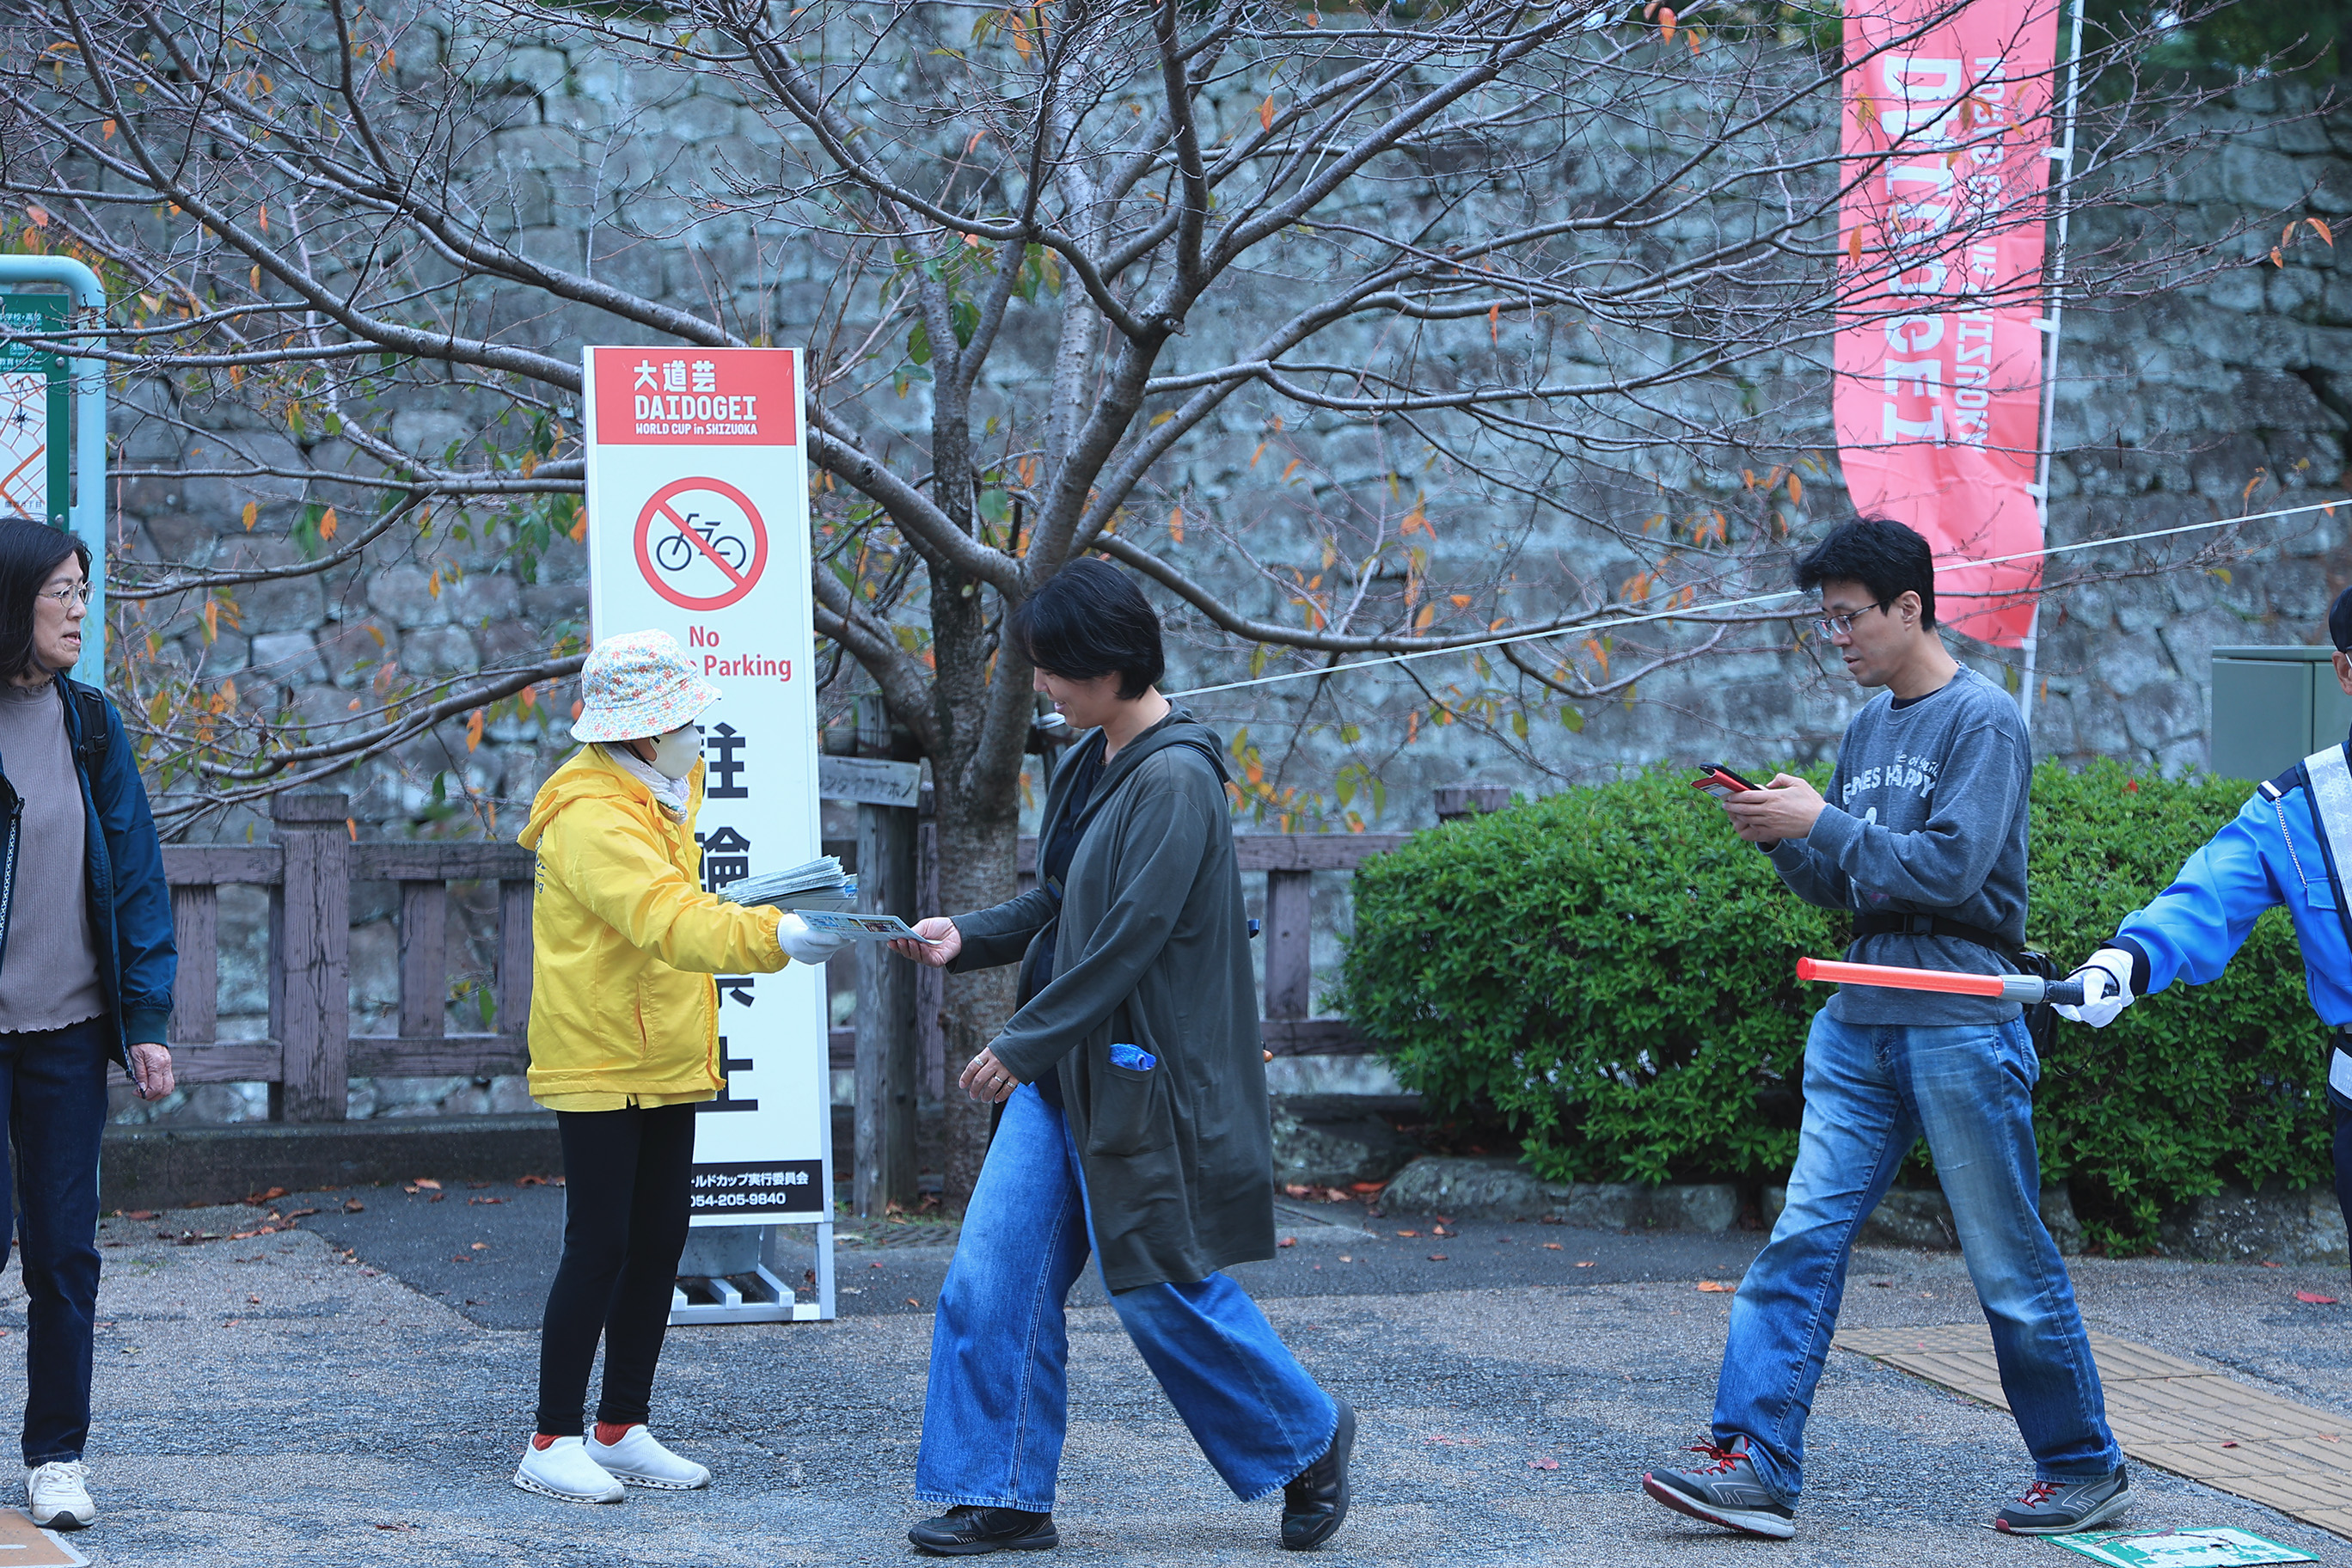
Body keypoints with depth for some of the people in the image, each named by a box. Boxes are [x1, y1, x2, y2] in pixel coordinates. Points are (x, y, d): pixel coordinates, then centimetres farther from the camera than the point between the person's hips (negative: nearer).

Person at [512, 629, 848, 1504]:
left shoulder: (655, 798, 14)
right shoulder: (592, 816, -20)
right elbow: (666, 920, -36)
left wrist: (768, 915, 11)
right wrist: (773, 938, -48)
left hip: (665, 1065, 9)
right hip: (600, 1064, -9)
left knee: (659, 1243, 10)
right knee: (600, 1249, -8)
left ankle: (621, 1431, 20)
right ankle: (553, 1444, 0)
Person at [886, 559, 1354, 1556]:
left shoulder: (1174, 782, -18)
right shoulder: (1088, 764, 11)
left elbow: (1131, 938, -22)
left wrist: (1021, 1045, -18)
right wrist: (966, 938, 3)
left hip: (1142, 1078, -8)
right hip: (1060, 1072, 9)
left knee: (1161, 1287, 3)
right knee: (993, 1277, 2)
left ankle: (1308, 1439, 24)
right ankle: (1004, 1496, 10)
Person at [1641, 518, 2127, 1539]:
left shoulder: (1983, 721, -8)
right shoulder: (1867, 728, 15)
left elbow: (1949, 869, -18)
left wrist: (1822, 822, -16)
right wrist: (1783, 839, 0)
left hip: (1961, 1025, -7)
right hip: (1859, 1025, 7)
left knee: (2010, 1264, 2)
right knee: (1804, 1238, -4)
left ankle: (2084, 1467, 17)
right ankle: (1755, 1463, -6)